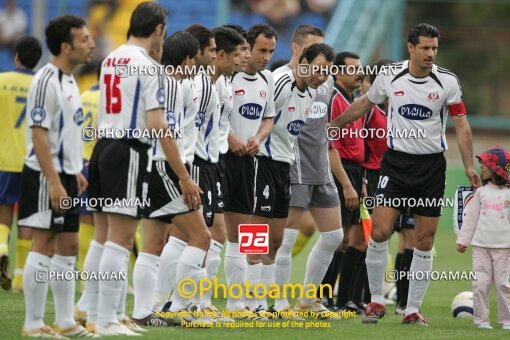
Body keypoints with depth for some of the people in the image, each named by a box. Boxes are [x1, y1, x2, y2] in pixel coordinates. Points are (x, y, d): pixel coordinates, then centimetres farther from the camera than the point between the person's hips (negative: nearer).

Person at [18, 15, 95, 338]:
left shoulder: (69, 80, 13)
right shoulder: (46, 81, -16)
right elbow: (39, 135, -20)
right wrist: (54, 182, -23)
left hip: (66, 176, 10)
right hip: (47, 178, -10)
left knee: (68, 247, 11)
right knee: (44, 246, -7)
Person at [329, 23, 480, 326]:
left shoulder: (448, 81, -5)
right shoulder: (390, 76, -2)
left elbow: (461, 124, -3)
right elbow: (365, 104, 16)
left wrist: (469, 166, -11)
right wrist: (332, 124, 23)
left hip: (432, 165, 0)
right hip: (396, 162, 0)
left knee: (425, 241, 1)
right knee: (380, 232, -11)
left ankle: (413, 310, 9)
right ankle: (376, 300, 5)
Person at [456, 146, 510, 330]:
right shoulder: (481, 192, 9)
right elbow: (471, 217, 11)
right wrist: (463, 240, 8)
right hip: (481, 245, 2)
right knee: (480, 282, -3)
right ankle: (481, 319, 3)